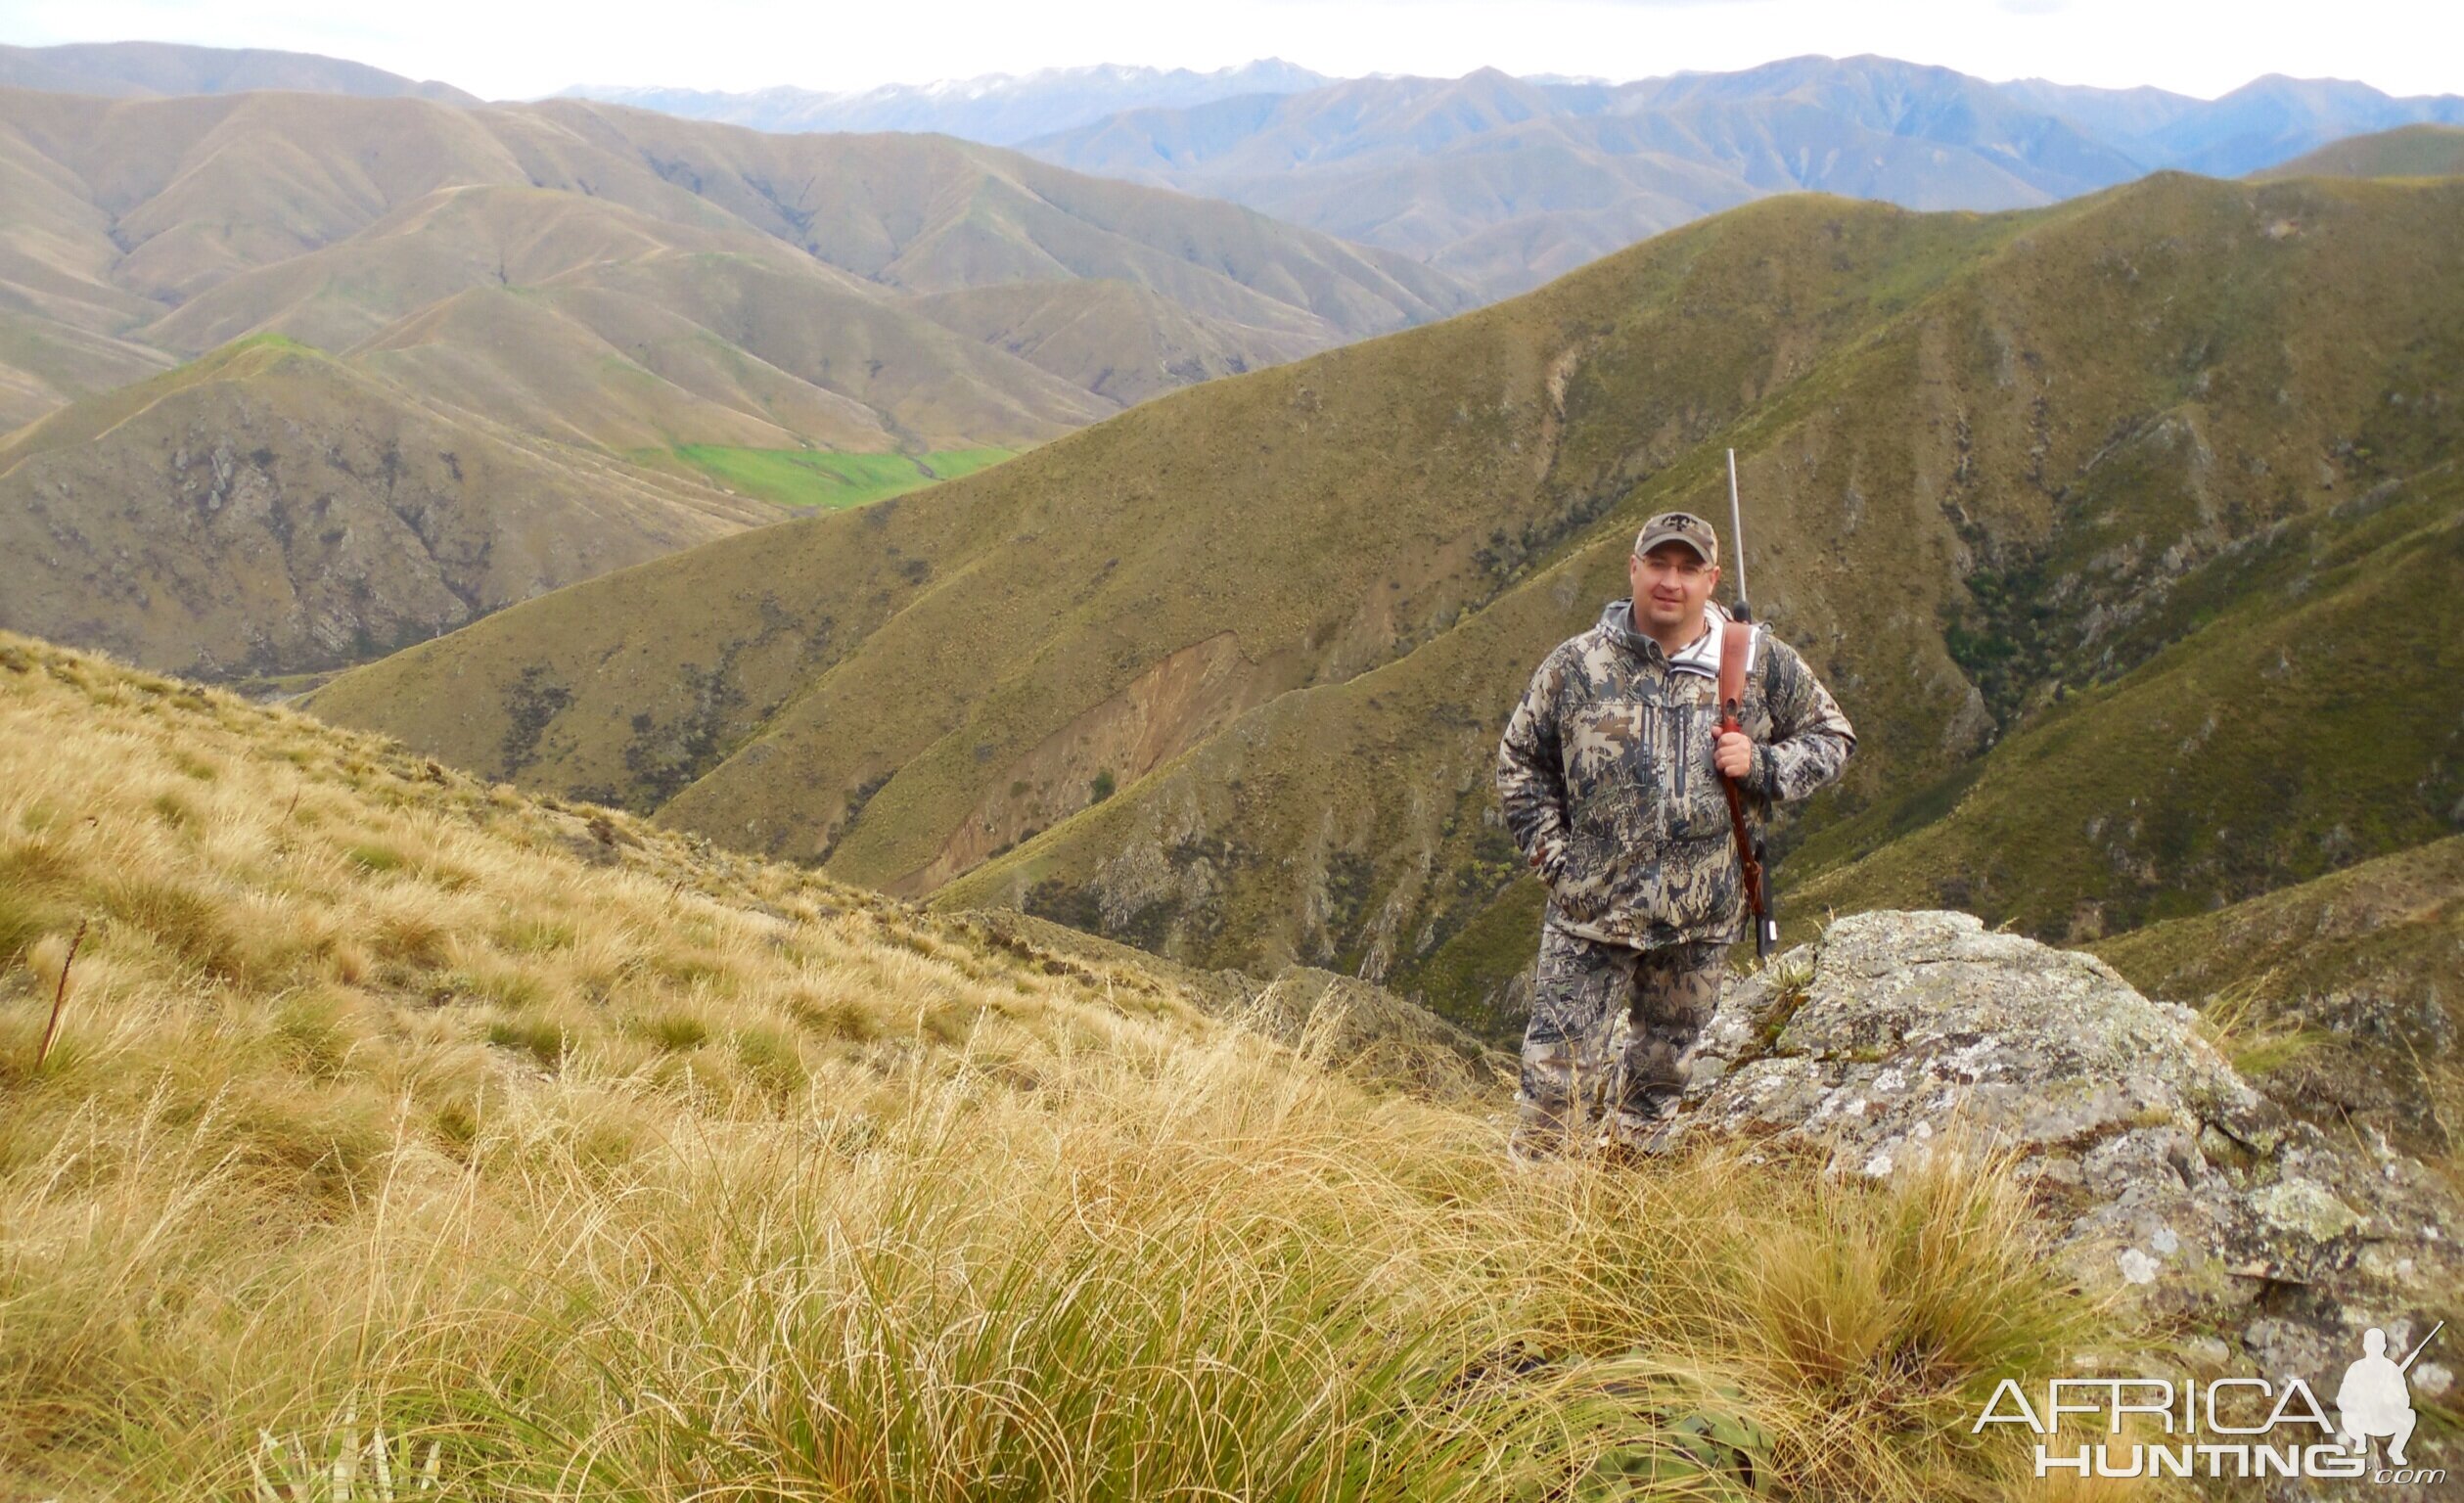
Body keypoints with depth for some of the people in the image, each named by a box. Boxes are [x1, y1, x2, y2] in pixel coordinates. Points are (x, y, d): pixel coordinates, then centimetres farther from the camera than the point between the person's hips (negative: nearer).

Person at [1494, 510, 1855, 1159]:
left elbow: (1832, 737, 9)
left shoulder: (1760, 661, 0)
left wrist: (1763, 765, -10)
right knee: (1557, 1076, -3)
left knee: (1660, 1071, 15)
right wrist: (1551, 852, -1)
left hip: (1702, 914, 2)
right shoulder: (1576, 664, 0)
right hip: (1591, 907, -1)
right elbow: (1520, 759, 9)